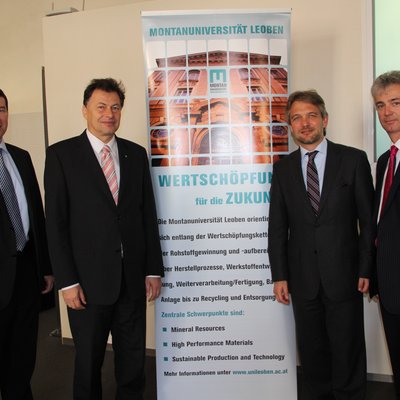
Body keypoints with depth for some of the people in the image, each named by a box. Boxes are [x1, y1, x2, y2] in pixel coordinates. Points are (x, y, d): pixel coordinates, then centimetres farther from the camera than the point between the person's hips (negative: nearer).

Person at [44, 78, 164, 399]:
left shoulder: (136, 154, 7)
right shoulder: (61, 154, -3)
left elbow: (148, 215, 7)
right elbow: (56, 222, -6)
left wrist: (154, 270, 5)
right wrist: (67, 281, -9)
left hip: (133, 278, 3)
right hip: (88, 280, -3)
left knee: (133, 361, 15)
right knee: (88, 363, 14)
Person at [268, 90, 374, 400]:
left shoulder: (353, 159, 0)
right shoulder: (283, 168, 6)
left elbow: (368, 219, 0)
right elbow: (277, 227, 5)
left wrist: (366, 269, -5)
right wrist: (279, 276, 1)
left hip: (343, 274, -2)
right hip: (303, 278, 2)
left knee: (348, 351, 9)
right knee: (312, 351, 13)